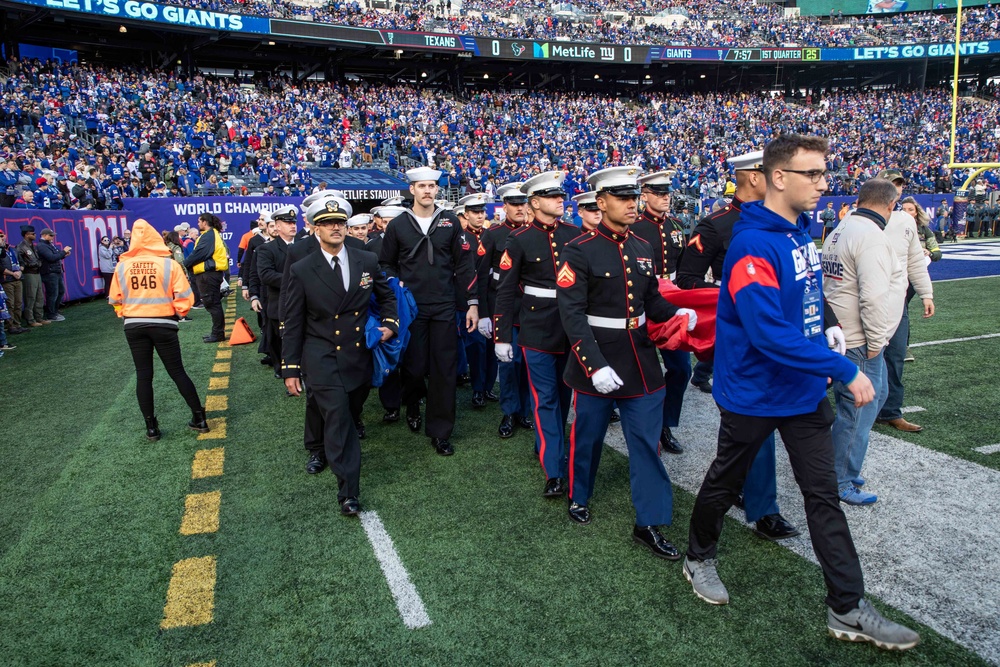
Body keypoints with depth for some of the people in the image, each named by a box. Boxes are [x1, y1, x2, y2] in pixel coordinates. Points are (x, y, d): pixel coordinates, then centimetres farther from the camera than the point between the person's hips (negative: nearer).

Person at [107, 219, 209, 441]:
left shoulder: (122, 266, -1)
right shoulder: (169, 264, -8)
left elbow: (114, 299, 6)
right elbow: (185, 296, -10)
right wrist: (179, 312, 8)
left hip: (134, 326, 2)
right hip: (163, 324, -2)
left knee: (143, 375, 10)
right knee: (177, 372, 7)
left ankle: (151, 427, 14)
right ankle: (199, 418, 11)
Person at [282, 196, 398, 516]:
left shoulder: (368, 261, 1)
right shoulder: (301, 271, -6)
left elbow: (386, 295, 18)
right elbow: (293, 324, -2)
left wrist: (390, 323, -1)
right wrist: (290, 368, -3)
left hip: (360, 357, 4)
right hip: (322, 359, -3)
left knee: (348, 415, 16)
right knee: (338, 417, -16)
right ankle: (348, 491, -8)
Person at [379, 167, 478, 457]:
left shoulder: (450, 221, 4)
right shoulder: (398, 225, 3)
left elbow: (464, 264, 4)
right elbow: (386, 264, 13)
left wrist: (473, 302, -1)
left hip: (444, 307, 0)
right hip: (412, 307, 0)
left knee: (445, 369, 1)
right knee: (414, 366, 4)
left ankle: (440, 431, 12)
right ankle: (412, 405, 37)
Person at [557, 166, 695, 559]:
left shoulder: (642, 249, 8)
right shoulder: (579, 251, -12)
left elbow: (652, 300, 14)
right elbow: (572, 315, -18)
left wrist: (678, 314, -8)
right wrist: (595, 366, -25)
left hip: (641, 362, 5)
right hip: (596, 363, -5)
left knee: (647, 443, 8)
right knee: (588, 438, 13)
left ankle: (649, 524, 20)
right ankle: (578, 497, 38)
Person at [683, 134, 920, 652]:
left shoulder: (802, 230, 4)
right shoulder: (752, 245, -24)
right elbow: (769, 331, -32)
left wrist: (823, 347, 8)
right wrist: (845, 371, -28)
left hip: (805, 391, 8)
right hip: (754, 392, -7)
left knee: (824, 495, 10)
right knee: (725, 483, 15)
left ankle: (848, 609, 22)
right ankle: (699, 559, 40)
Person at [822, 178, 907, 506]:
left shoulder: (840, 231, 11)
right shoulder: (871, 236, -19)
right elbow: (874, 297, -27)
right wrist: (875, 342, -17)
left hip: (841, 333, 10)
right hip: (859, 343, -10)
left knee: (875, 395, 23)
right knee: (857, 411, 1)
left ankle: (845, 469, 32)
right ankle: (840, 484, 13)